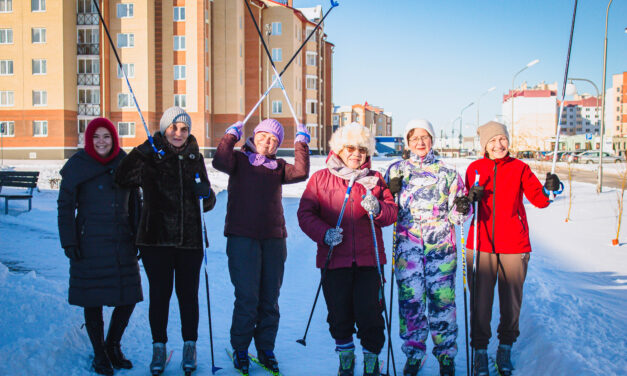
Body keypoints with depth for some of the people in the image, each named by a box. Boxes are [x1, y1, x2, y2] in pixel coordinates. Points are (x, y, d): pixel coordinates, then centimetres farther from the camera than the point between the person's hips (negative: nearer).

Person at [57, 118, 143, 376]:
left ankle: (113, 345, 26)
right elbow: (65, 206, -2)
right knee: (94, 300, 3)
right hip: (90, 243, -3)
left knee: (129, 297, 4)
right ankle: (99, 354, 21)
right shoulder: (77, 166, -3)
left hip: (122, 242, 4)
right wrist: (68, 241, -9)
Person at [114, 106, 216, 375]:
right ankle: (159, 347, 21)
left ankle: (190, 346, 24)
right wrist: (140, 152, -26)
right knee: (159, 294, 4)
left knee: (188, 294, 7)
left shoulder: (195, 158, 8)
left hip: (190, 240, 2)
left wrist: (206, 194, -9)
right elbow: (122, 179, -17)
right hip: (156, 239, -2)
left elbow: (207, 202, 13)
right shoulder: (151, 156, 0)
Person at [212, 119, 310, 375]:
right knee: (247, 298, -5)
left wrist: (301, 143, 0)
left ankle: (265, 349, 21)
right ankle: (240, 349, 13)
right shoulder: (240, 159, 7)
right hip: (242, 237, -3)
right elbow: (220, 161, -13)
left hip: (274, 238, 4)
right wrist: (231, 135, -2)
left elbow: (301, 173, -3)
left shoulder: (278, 166, 14)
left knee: (270, 299, 8)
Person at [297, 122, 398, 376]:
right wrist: (324, 233, -15)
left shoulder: (375, 179, 11)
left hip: (368, 259, 0)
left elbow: (392, 212, 7)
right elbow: (305, 213, 1)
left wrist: (377, 209, -15)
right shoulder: (320, 178, 6)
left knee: (370, 313, -2)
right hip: (334, 259, 0)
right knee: (339, 314, 8)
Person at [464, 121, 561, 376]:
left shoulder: (520, 168, 5)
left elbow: (539, 200, -1)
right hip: (481, 246, 0)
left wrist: (549, 189, -22)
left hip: (514, 245, 0)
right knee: (480, 301, 0)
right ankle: (480, 351, 15)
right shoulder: (475, 169, 7)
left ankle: (505, 349, 24)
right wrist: (471, 199, -11)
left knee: (511, 300, 6)